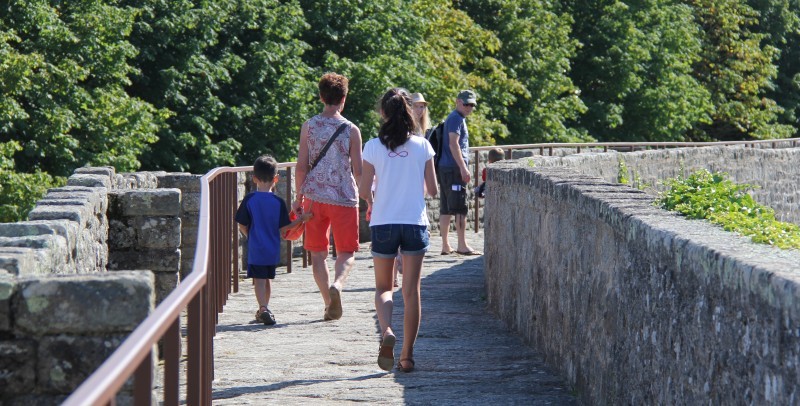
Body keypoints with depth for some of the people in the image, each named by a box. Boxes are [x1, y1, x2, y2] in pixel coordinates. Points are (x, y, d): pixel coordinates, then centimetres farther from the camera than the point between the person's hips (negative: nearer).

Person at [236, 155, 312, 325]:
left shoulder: (249, 200, -8)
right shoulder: (279, 202, -6)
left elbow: (242, 226, -4)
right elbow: (283, 229, -5)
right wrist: (300, 220, 8)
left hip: (256, 249, -2)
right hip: (273, 250, 2)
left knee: (259, 280, -4)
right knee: (268, 279, 19)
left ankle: (264, 309, -24)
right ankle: (264, 310, 32)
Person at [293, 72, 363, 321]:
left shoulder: (309, 126, 1)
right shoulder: (351, 130, -4)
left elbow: (301, 166, 1)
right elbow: (358, 171, -2)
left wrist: (299, 197, 12)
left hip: (314, 196, 2)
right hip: (344, 198, -2)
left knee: (317, 253, 11)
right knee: (346, 253, 7)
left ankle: (329, 304, 7)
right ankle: (337, 284, -22)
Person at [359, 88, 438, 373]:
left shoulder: (374, 147, -5)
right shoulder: (422, 146, -2)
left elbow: (364, 190, -3)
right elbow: (432, 189, 2)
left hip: (383, 224, 0)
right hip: (415, 223, 0)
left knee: (383, 287, 12)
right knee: (411, 290, 7)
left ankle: (386, 331, -17)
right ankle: (407, 354, 7)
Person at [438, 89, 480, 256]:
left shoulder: (458, 118, 23)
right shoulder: (456, 118, -9)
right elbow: (453, 144, -18)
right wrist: (463, 167, -22)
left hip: (446, 169, 10)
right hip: (454, 168, -10)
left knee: (446, 209, 8)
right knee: (460, 207, -10)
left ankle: (445, 246, 11)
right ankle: (462, 245, -12)